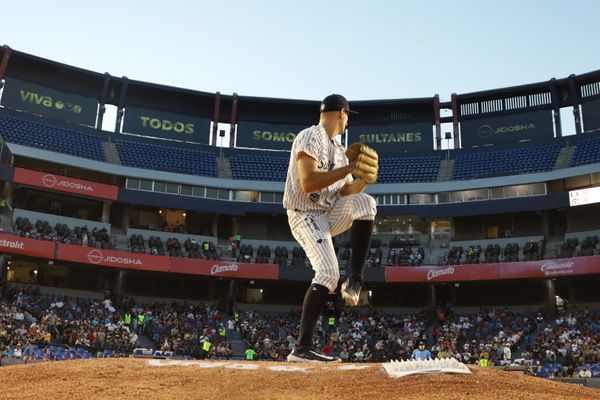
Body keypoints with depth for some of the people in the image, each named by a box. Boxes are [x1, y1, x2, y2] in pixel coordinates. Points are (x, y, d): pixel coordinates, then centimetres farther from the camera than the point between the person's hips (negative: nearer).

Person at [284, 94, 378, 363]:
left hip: (330, 215, 8)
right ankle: (301, 349, -16)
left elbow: (344, 191, 16)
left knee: (365, 202, -15)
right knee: (328, 273, -20)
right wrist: (349, 168, -23)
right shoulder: (310, 137, -12)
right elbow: (307, 183, -26)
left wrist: (363, 180, -2)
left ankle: (355, 281, -13)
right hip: (305, 217, -8)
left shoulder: (339, 149, 16)